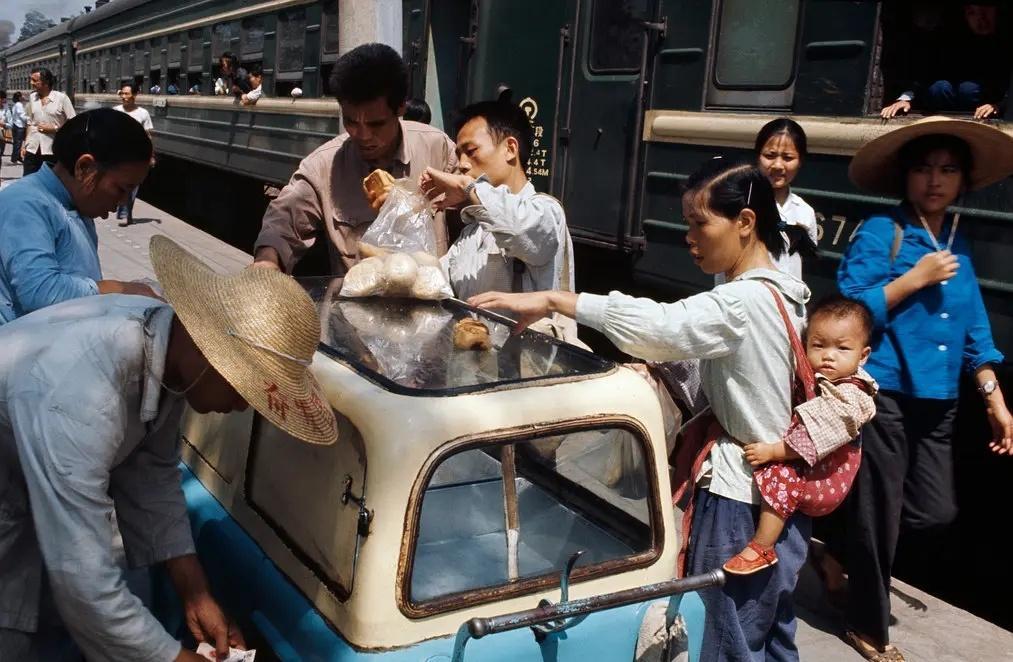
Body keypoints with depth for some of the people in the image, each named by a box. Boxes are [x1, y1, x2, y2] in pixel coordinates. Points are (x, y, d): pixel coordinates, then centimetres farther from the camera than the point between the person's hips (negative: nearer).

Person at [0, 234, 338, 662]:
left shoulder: (165, 333, -15)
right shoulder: (81, 395, -40)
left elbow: (152, 476, -4)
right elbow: (84, 582, -37)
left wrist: (196, 594, -4)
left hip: (39, 489, 7)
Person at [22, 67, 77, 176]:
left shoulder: (61, 98, -6)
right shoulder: (32, 97, 10)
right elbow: (30, 123, 17)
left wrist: (54, 129, -14)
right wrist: (24, 145, 14)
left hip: (53, 151, -4)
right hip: (32, 149, 5)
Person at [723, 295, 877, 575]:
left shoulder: (848, 397, -22)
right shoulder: (815, 379, 4)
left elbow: (813, 440, -27)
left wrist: (772, 451, -26)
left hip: (822, 481, -10)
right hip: (811, 472, 10)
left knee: (780, 475, -27)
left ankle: (762, 549, -17)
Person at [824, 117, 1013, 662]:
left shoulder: (958, 244, 11)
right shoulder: (879, 232, -9)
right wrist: (915, 278, -17)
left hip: (936, 402, 6)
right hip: (885, 396, -6)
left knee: (935, 515, 9)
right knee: (877, 515, 5)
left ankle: (837, 550, 33)